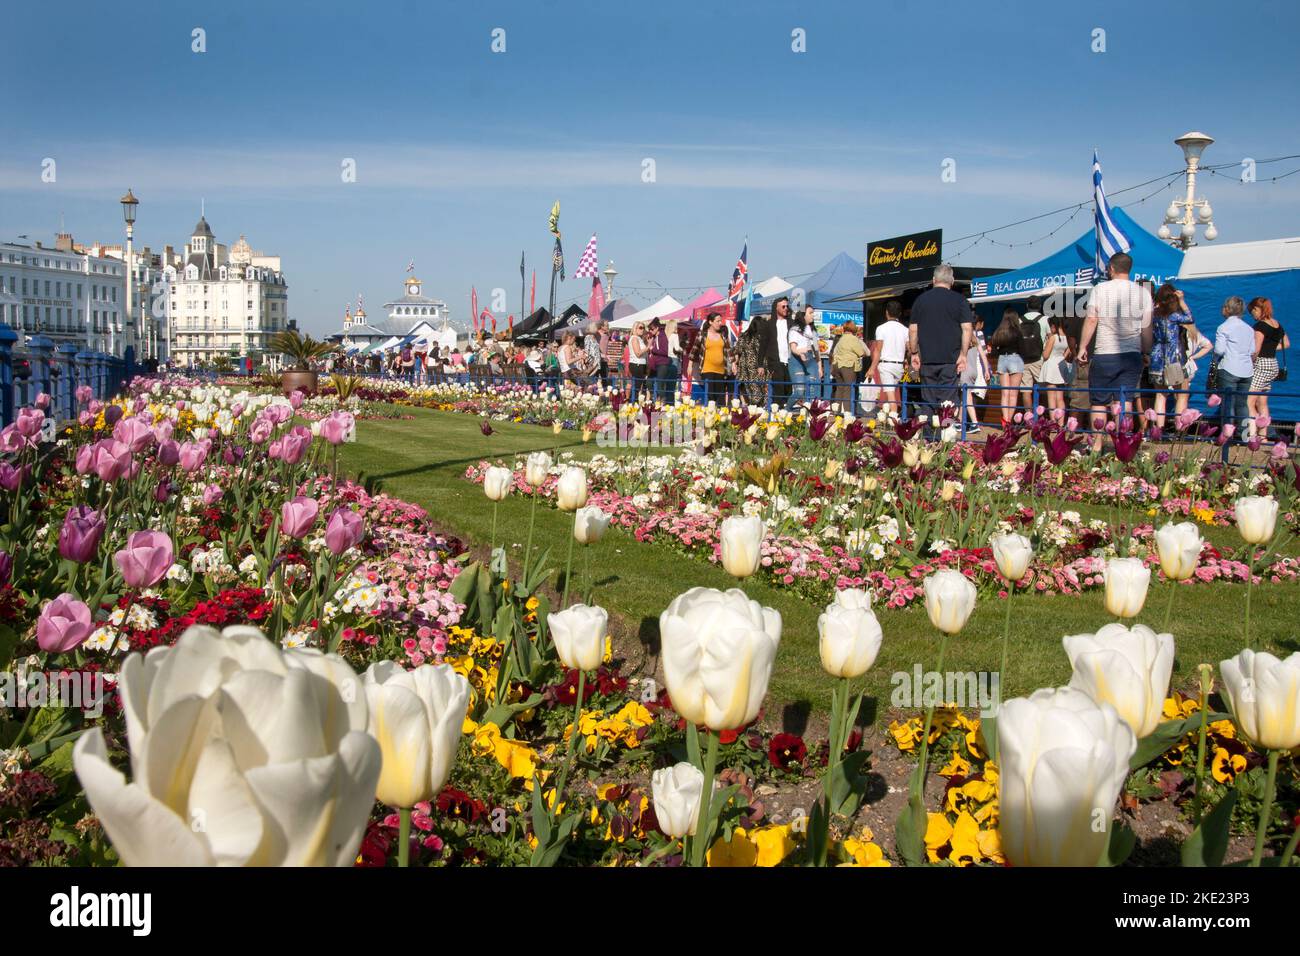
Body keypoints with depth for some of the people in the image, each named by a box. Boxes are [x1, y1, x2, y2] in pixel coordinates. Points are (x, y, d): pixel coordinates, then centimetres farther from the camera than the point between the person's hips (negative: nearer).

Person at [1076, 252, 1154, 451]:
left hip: (1104, 355, -2)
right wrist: (1146, 352, 16)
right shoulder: (1142, 292, 5)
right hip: (1132, 355, 2)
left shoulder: (1100, 289, -1)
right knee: (1125, 400, 0)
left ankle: (1097, 444, 8)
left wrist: (1082, 347, 0)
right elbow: (1146, 327, 7)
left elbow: (1091, 320, -5)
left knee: (1099, 401, 7)